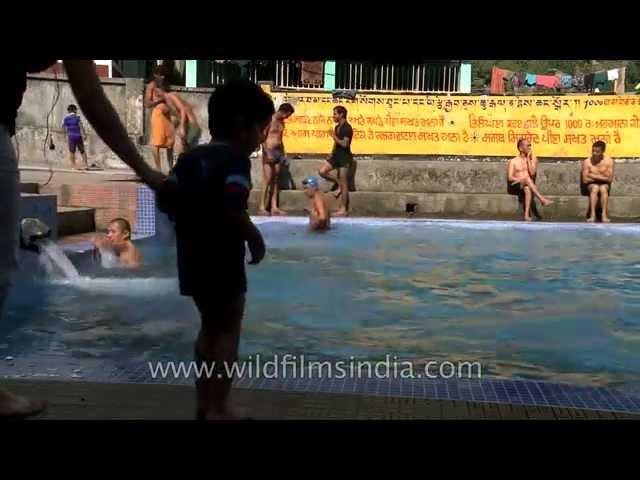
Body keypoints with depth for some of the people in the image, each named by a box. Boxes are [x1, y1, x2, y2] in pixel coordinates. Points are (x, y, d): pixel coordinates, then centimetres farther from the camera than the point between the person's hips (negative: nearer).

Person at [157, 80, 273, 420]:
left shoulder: (190, 158, 11)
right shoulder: (235, 159, -13)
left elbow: (165, 197, 7)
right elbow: (232, 206, -26)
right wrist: (254, 236, -13)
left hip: (191, 258, 8)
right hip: (222, 258, -8)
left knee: (210, 326, 20)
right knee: (228, 330, 4)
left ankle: (203, 402, 26)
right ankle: (217, 409, 6)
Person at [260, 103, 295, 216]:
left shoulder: (281, 123, 14)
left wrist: (283, 154, 15)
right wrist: (268, 153, -20)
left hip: (278, 152, 7)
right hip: (269, 151, -7)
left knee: (275, 180, 5)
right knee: (267, 180, -10)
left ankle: (274, 207, 5)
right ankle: (262, 207, -8)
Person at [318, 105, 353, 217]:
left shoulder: (347, 128, -15)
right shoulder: (337, 127, 13)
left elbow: (344, 144, -24)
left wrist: (334, 137, -16)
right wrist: (332, 154, 17)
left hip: (344, 157, -9)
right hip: (336, 155, 9)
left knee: (344, 184, -4)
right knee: (322, 171, -5)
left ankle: (344, 209, 1)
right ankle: (338, 184, 14)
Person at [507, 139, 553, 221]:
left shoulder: (533, 158, 11)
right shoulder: (513, 161, 7)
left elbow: (532, 173, -4)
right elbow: (510, 177, -2)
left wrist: (528, 159, -4)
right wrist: (521, 179, -17)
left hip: (528, 185, 1)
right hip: (517, 185, -1)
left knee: (528, 189, -37)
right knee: (527, 178, -35)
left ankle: (527, 214, -48)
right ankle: (542, 199, -44)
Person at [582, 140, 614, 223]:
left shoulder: (609, 161, -7)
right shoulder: (587, 162, -7)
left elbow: (610, 179, -12)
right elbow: (585, 180, -11)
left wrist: (593, 176, -13)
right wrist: (601, 177, -8)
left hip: (605, 184, 0)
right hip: (591, 184, 0)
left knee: (603, 188, -34)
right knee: (595, 188, -34)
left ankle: (604, 215, -37)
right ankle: (592, 215, -40)